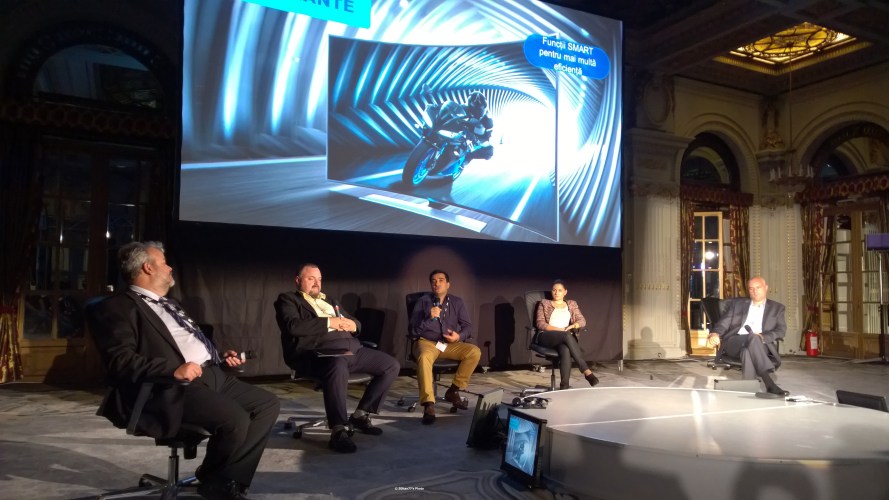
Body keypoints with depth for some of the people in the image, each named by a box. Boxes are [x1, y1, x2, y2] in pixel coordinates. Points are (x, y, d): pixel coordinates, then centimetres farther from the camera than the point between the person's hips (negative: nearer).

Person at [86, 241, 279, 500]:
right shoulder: (118, 307, -3)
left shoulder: (167, 304, 27)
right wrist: (173, 369, -28)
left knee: (268, 403, -4)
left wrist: (221, 357, 16)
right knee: (235, 419, -30)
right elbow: (120, 361, -17)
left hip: (212, 374, 10)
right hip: (174, 384, -9)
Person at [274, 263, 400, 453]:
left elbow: (355, 324, 29)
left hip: (350, 348, 8)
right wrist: (328, 322, -11)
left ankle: (361, 414, 8)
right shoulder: (288, 299, 10)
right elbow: (293, 326, -11)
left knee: (392, 365, -1)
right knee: (338, 366, -42)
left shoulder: (329, 300, 30)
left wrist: (352, 324, 3)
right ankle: (338, 431, -31)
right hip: (316, 352, -8)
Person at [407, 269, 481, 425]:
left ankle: (454, 390, -8)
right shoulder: (423, 301, 1)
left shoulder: (457, 302, 10)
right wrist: (429, 318, -21)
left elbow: (468, 326, 7)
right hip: (426, 342, -3)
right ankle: (428, 404, -38)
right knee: (424, 357, -38)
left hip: (450, 344, 4)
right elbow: (413, 329, -4)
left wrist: (459, 336, -15)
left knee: (475, 352, -22)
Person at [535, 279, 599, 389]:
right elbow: (540, 324, 2)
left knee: (566, 350, -38)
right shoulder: (544, 303, 16)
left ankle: (564, 386, -45)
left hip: (564, 339, 2)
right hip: (546, 337, -2)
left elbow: (582, 321, 10)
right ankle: (586, 371, -40)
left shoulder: (572, 304, 23)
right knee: (567, 335, -37)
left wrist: (573, 326, -14)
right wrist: (559, 329, -12)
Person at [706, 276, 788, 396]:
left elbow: (781, 330, 8)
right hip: (733, 343, 0)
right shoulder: (738, 303, 23)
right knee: (752, 338, -37)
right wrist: (715, 333, -11)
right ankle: (770, 384, -48)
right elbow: (724, 322, 13)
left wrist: (763, 337, -14)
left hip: (760, 345, 0)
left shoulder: (777, 308, 21)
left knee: (748, 350, -38)